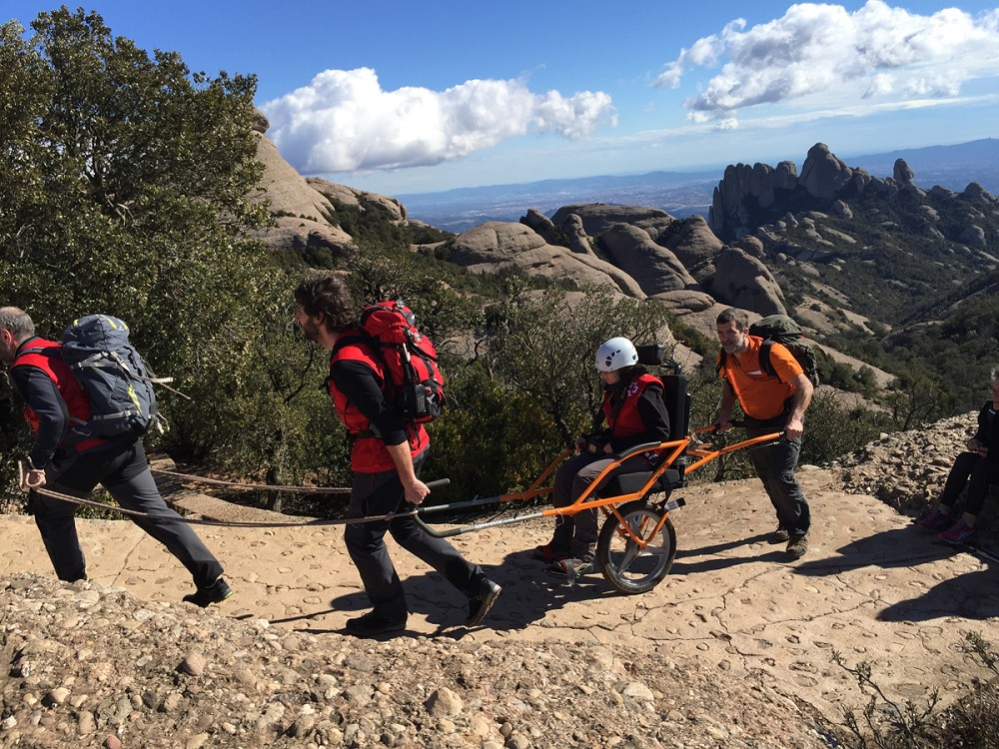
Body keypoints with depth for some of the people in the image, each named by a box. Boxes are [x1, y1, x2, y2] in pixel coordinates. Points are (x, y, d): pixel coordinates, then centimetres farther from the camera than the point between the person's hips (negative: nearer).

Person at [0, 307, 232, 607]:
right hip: (125, 443, 8)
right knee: (154, 511, 6)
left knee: (51, 512, 19)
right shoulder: (57, 349, 19)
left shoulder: (26, 367, -8)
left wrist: (37, 464, -15)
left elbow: (53, 418, -23)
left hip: (86, 452, -7)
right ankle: (213, 581, 2)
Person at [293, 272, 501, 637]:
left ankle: (390, 613, 32)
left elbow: (388, 424, -28)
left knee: (362, 538, 12)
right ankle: (477, 584, 23)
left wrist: (409, 481, -21)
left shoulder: (347, 364, -26)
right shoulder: (357, 338, 6)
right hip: (412, 444, 10)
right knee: (403, 526, 23)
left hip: (385, 459, -10)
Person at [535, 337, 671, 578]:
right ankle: (561, 544, 1)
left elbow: (661, 433, -19)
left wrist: (617, 446, -20)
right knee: (565, 472, -9)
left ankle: (584, 556, -22)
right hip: (616, 449, 9)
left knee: (585, 478, -28)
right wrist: (591, 440, 4)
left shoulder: (645, 391, -15)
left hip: (640, 455, -9)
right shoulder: (615, 390, 11)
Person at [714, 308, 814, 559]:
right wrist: (725, 413, -3)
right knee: (766, 477, 12)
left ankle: (800, 532, 4)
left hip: (784, 422, -6)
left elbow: (805, 386, -25)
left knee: (781, 477, -15)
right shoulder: (725, 358, -7)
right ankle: (786, 524, 34)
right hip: (755, 423, 6)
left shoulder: (771, 352, -26)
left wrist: (795, 419, -37)